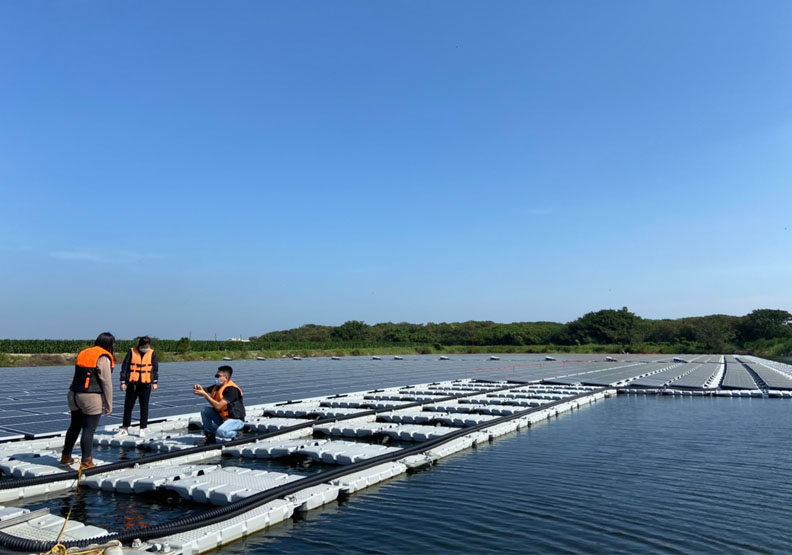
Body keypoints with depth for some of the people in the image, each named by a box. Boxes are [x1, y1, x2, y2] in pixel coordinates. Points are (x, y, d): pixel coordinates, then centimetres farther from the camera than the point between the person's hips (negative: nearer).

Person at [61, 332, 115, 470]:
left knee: (75, 426, 21)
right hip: (91, 398, -8)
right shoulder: (103, 358, -10)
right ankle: (85, 462, 4)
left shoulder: (83, 353, 14)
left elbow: (78, 377, 15)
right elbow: (106, 383, -11)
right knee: (89, 430, -1)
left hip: (74, 395, 8)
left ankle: (66, 457, 33)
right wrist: (108, 405, -5)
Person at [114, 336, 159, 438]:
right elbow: (124, 367, 2)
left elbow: (155, 368, 6)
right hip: (132, 383, 0)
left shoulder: (152, 353, 3)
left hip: (146, 384, 0)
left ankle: (142, 429, 14)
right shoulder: (132, 352, 0)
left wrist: (155, 382, 1)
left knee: (144, 407, 5)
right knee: (128, 406, 7)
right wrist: (123, 382, -2)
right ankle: (125, 429, 19)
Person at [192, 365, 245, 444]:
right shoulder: (217, 386, 2)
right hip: (222, 417, 9)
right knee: (205, 410, -5)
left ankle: (237, 434, -1)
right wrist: (199, 388, -13)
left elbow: (218, 406, -30)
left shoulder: (231, 389, -24)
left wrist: (205, 394, -28)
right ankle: (210, 437, 4)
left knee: (220, 432, -32)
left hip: (236, 419, -9)